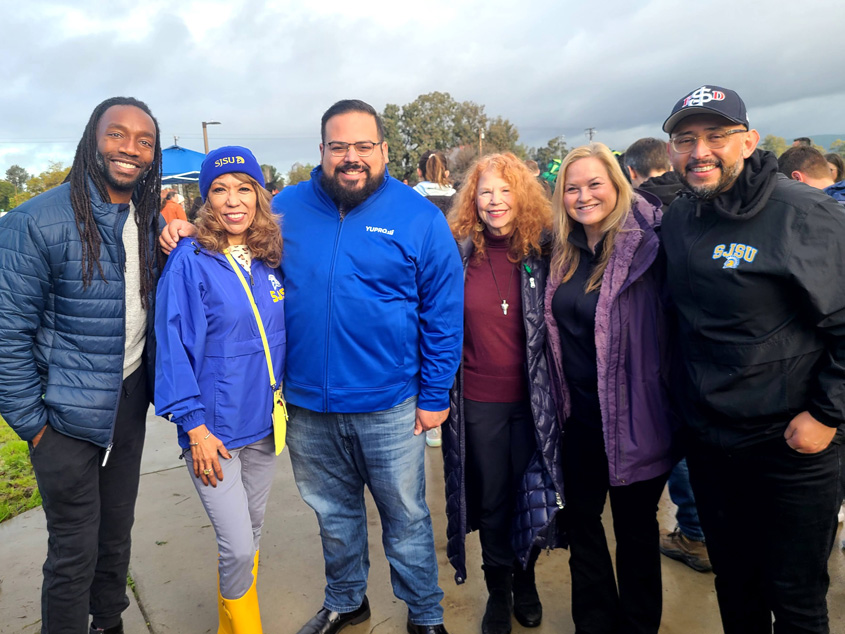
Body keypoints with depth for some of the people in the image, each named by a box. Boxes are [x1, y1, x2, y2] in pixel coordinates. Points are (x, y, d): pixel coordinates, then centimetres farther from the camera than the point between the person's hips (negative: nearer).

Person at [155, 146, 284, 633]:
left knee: (253, 531, 19)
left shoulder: (270, 259, 2)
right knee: (237, 547, -2)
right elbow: (174, 348, -13)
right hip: (215, 430, -5)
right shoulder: (190, 261, -13)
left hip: (264, 423, 6)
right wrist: (195, 426, -14)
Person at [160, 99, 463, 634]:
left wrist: (434, 396, -6)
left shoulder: (420, 218, -7)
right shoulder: (288, 208, 1)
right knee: (334, 512, 22)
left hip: (388, 408, -3)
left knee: (406, 517, 13)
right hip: (308, 407, 3)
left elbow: (443, 314, -5)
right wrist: (191, 233, -1)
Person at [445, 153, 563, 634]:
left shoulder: (543, 250, -4)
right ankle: (498, 590, 34)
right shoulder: (458, 254, -3)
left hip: (532, 398, 0)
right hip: (478, 400, 0)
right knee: (492, 498, 13)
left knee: (531, 493, 13)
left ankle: (525, 581, 39)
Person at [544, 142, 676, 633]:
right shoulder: (565, 253, 5)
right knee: (581, 519, 18)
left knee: (635, 527, 13)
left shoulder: (643, 247, -13)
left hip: (631, 417, -6)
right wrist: (562, 401, 9)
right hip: (580, 413, 6)